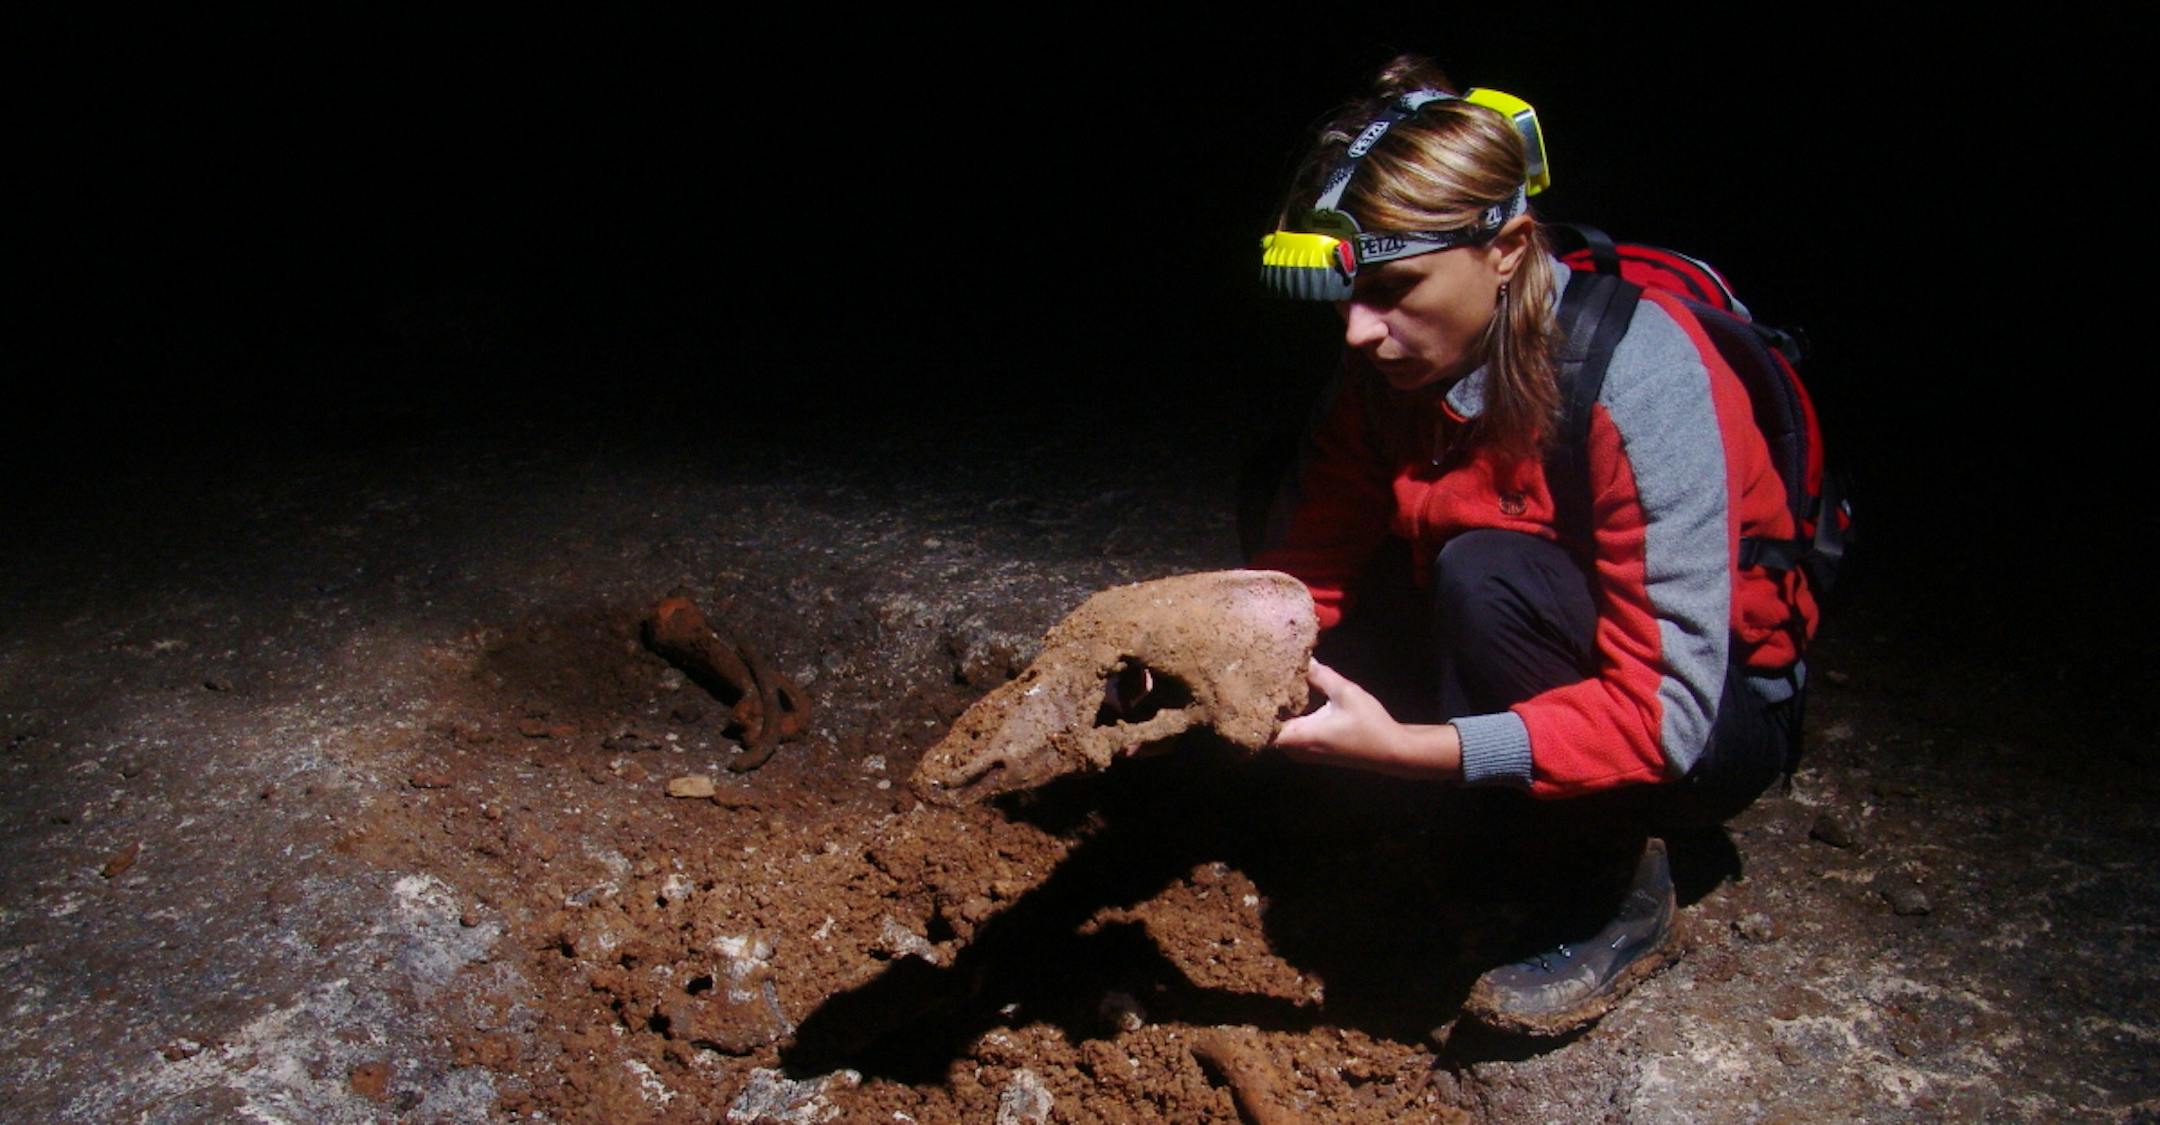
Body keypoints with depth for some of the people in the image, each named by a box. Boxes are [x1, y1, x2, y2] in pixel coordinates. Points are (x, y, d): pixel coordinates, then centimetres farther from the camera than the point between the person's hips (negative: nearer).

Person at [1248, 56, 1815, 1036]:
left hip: (1717, 718, -6)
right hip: (1566, 669, 6)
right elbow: (1306, 568, -7)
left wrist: (1404, 749, -43)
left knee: (1486, 578, -33)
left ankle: (1630, 898, -11)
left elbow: (1665, 717, -33)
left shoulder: (1640, 375, -30)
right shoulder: (1388, 369, -11)